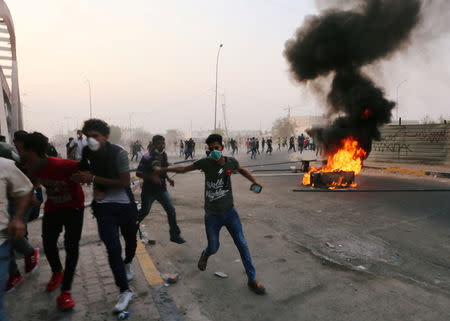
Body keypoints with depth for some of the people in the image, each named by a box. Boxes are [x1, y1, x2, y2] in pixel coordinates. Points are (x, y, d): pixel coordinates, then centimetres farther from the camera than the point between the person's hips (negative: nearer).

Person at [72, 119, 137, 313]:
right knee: (113, 249, -8)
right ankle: (125, 291, 7)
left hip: (125, 204, -1)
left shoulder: (118, 153, -16)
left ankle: (127, 264, 53)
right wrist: (96, 189, -6)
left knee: (131, 239, 18)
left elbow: (124, 182, -18)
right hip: (104, 206, 2)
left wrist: (94, 178, -22)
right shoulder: (86, 154, -2)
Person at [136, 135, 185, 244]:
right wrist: (152, 177, -28)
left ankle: (175, 235, 9)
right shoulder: (147, 157, -17)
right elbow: (138, 173, -18)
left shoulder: (164, 155, 3)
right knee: (144, 211, 13)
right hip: (149, 190, -4)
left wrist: (168, 179, 1)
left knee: (171, 210, -3)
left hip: (161, 189, 5)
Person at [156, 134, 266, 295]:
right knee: (213, 248, 11)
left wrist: (254, 181, 2)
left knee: (242, 244, 2)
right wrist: (162, 169, -1)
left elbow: (241, 170, 16)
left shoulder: (231, 161, -7)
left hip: (230, 212, 2)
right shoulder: (205, 162, -13)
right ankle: (205, 256, 50)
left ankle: (252, 279, 17)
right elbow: (183, 169, -2)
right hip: (212, 215, -1)